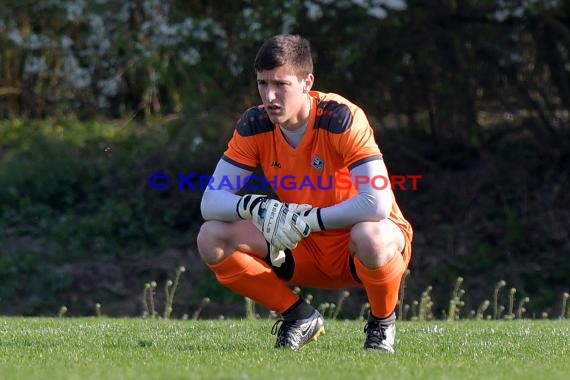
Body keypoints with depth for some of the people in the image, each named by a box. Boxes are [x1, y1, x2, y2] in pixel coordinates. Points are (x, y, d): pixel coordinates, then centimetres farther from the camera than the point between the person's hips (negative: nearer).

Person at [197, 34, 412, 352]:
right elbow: (211, 201, -12)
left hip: (352, 244, -5)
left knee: (370, 238, -41)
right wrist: (256, 206, -33)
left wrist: (308, 220, -33)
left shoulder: (342, 118, -24)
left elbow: (378, 203, -34)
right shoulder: (255, 126, -9)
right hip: (303, 249, 5)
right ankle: (300, 317, 2)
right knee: (212, 238, -16)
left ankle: (383, 322, -7)